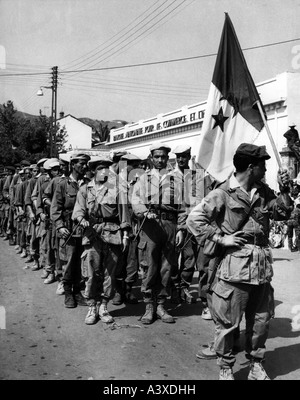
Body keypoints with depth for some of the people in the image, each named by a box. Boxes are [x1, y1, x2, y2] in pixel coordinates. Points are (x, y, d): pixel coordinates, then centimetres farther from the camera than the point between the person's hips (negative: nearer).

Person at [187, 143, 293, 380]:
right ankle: (226, 368, 22)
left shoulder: (263, 192, 10)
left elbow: (282, 214, 17)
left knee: (261, 320, 16)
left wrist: (284, 191, 2)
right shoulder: (223, 194, -9)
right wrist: (220, 238, -14)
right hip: (234, 269, -6)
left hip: (262, 269, 6)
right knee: (228, 322, 4)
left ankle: (257, 366, 34)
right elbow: (194, 219, -11)